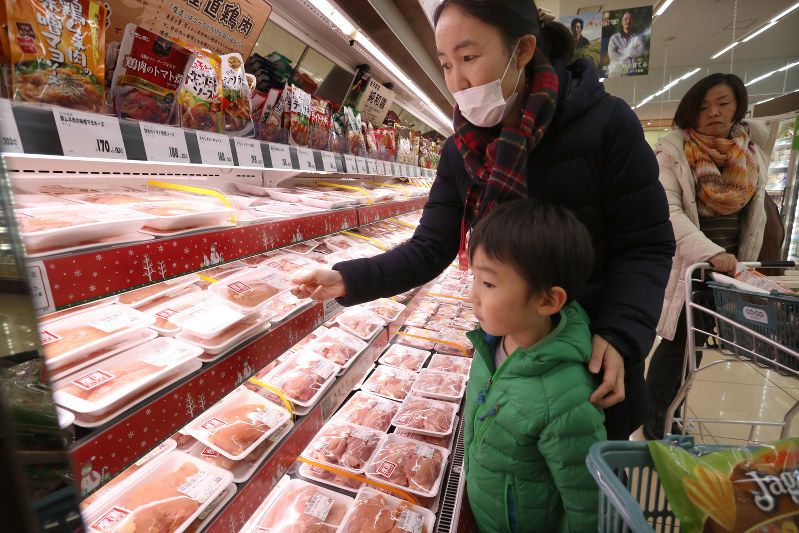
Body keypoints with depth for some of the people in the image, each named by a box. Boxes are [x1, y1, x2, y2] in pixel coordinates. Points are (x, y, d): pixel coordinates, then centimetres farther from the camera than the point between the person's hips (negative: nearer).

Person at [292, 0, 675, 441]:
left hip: (595, 356, -3)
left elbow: (645, 245, -12)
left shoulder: (606, 124, -16)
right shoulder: (461, 152, -4)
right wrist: (349, 280, -18)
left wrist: (620, 335, -26)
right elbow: (429, 248, -7)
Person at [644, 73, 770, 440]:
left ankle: (666, 416, 32)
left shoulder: (753, 151, 7)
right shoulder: (672, 151, -10)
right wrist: (712, 252, -30)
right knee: (677, 344, 0)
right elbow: (668, 212, -21)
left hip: (728, 267, 5)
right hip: (684, 265, -5)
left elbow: (755, 215, 16)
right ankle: (651, 423, 20)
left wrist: (744, 264, 13)